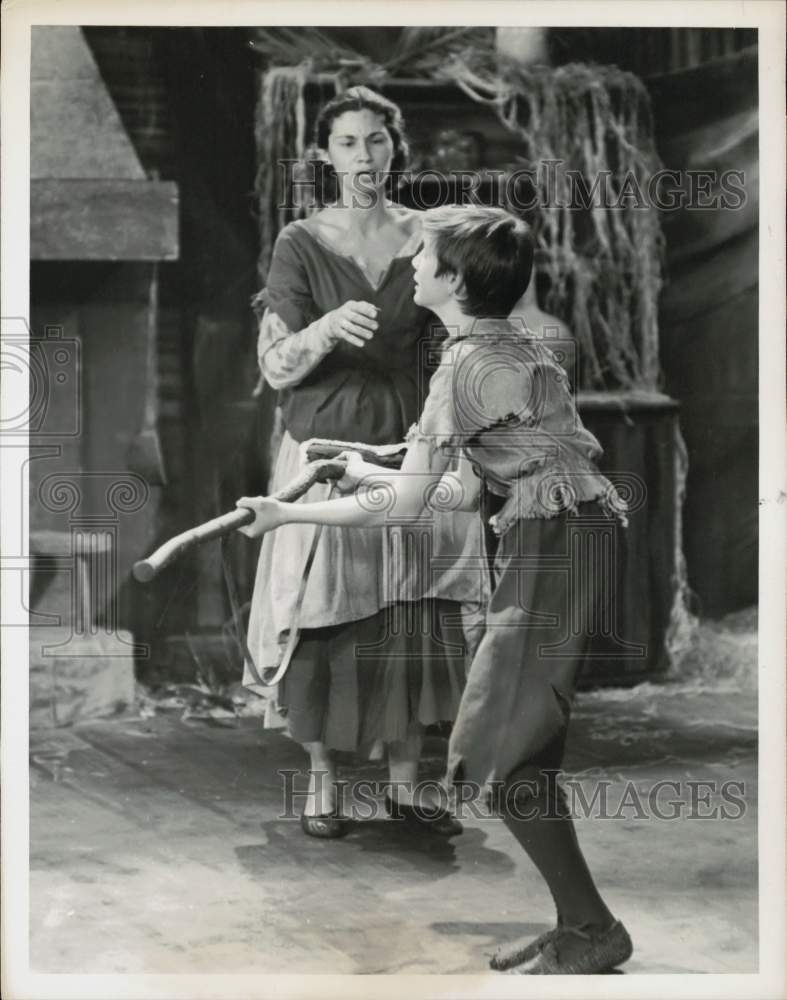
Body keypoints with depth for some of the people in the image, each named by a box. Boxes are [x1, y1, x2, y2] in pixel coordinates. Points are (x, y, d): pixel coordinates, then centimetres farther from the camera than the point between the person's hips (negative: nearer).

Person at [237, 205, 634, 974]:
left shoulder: (465, 363, -12)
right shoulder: (519, 347, 15)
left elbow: (403, 509, -9)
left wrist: (287, 514, 1)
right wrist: (375, 473, 29)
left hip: (552, 557, -9)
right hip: (573, 543, 9)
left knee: (502, 759, -3)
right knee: (524, 754, 13)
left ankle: (590, 931, 4)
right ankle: (577, 926, 19)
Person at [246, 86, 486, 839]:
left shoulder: (426, 241, 3)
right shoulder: (300, 244, -3)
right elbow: (275, 368, -9)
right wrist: (327, 329, -26)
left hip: (407, 453, 2)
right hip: (324, 453, -2)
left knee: (415, 620, 1)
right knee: (324, 622, 1)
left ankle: (405, 783, 14)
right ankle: (321, 783, 16)